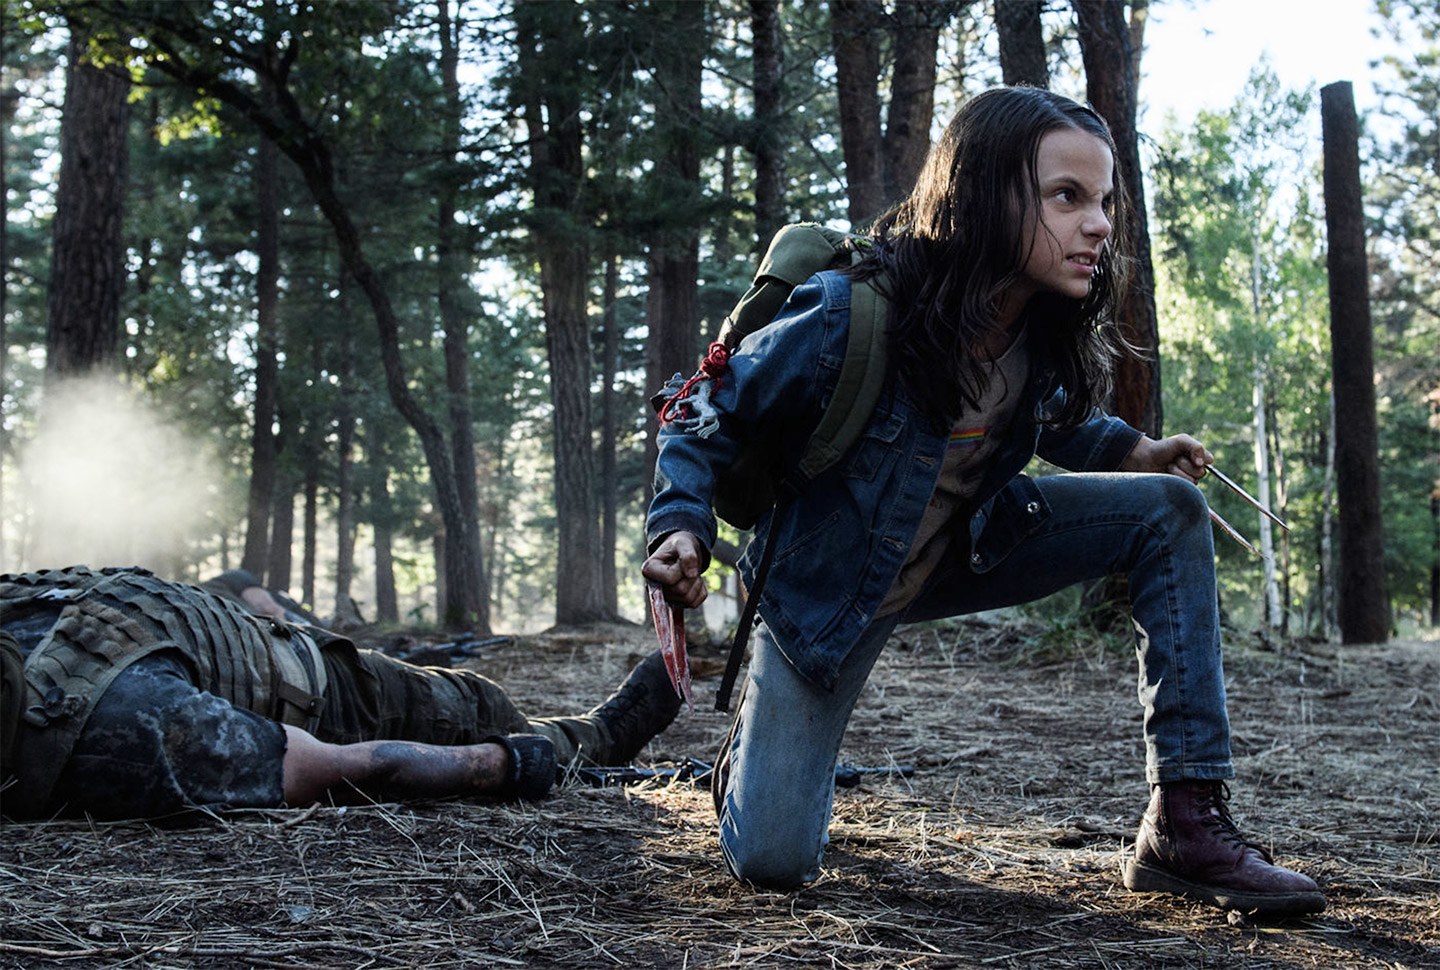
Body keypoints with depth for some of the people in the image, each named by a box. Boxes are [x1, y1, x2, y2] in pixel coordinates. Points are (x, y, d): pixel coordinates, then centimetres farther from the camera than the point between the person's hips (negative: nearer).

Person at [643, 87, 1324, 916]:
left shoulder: (1047, 332, -12)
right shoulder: (850, 319, -31)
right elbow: (712, 414, -17)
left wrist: (1130, 449, -2)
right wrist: (683, 529, -32)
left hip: (964, 552, 5)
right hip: (833, 579, -5)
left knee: (1169, 510, -13)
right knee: (773, 861, -14)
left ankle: (1188, 824, -12)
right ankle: (757, 740, 26)